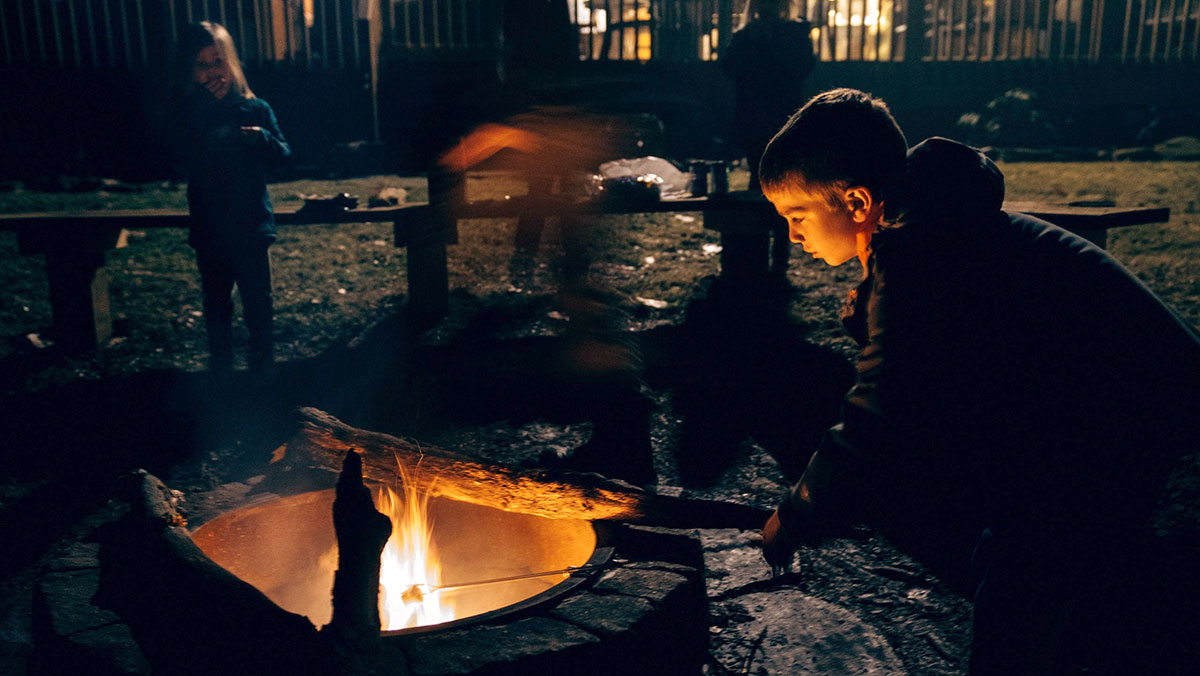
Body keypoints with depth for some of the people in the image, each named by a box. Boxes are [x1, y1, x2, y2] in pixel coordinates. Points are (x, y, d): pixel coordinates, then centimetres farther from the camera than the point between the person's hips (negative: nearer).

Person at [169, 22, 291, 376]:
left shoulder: (255, 108, 0)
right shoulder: (187, 112, -1)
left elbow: (282, 152, 0)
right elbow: (185, 153, -18)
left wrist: (262, 138, -21)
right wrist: (207, 104, -21)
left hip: (251, 226, -1)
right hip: (209, 230, 1)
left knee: (258, 303, 4)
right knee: (216, 305, 13)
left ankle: (262, 364, 20)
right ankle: (221, 369, 27)